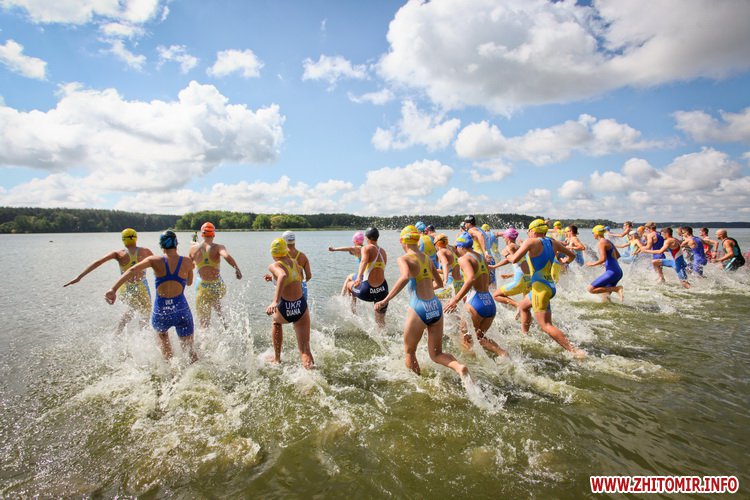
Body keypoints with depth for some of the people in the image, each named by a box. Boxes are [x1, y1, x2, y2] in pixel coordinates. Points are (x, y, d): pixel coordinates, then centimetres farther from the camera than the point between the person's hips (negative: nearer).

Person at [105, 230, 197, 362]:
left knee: (161, 333, 36)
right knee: (188, 349, 12)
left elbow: (132, 270, -17)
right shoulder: (187, 262, -2)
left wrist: (113, 289, -20)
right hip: (181, 310, -1)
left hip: (160, 312, 1)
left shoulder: (155, 260, -3)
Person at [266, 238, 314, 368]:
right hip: (302, 308, 3)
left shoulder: (274, 266, -5)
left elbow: (283, 275, -28)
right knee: (305, 350, 7)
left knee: (276, 320, 35)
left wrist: (275, 301, -38)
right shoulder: (295, 263, 12)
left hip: (285, 310, -3)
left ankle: (277, 358, 39)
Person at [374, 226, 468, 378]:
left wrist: (386, 300, -26)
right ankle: (459, 367, -13)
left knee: (409, 352, 18)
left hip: (419, 309, -6)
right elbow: (440, 283, 23)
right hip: (436, 306, 6)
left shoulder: (404, 259, -5)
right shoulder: (427, 258, 14)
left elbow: (405, 276, -27)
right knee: (436, 354, 14)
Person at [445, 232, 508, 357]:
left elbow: (471, 278, -25)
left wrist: (456, 299, -25)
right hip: (490, 303, 8)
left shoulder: (464, 258, -7)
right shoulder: (481, 257, 17)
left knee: (466, 338, 8)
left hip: (476, 303, -8)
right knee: (479, 336, 20)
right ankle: (502, 352, 2)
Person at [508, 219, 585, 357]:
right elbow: (572, 255, 21)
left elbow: (514, 259, -21)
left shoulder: (531, 242, -11)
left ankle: (575, 351, -14)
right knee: (523, 306, 30)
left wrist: (508, 256, 2)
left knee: (546, 326, -9)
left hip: (540, 287, -9)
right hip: (550, 286, 9)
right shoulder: (553, 243, 9)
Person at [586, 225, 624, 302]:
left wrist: (592, 264, -7)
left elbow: (603, 259, -21)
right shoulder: (608, 242, 18)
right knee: (605, 299, 12)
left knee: (591, 289, -9)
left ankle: (617, 289, -13)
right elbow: (618, 255, 29)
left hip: (612, 272, -9)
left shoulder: (601, 243, -10)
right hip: (618, 272, 9)